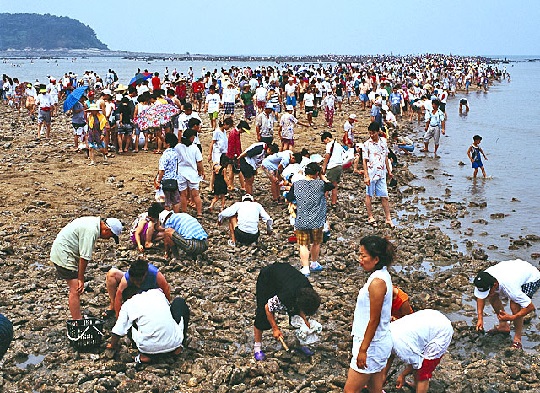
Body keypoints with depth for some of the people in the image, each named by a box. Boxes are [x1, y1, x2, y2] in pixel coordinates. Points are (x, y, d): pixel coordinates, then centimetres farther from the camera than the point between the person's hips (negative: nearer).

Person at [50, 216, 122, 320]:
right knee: (75, 290, -11)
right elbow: (84, 257, -23)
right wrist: (81, 279, -15)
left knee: (75, 289, 16)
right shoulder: (91, 231, -25)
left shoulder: (93, 222, 7)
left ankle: (78, 317, 25)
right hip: (63, 254, -11)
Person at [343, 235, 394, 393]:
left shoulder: (377, 282, -24)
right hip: (381, 341, 10)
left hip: (372, 344, -10)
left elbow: (374, 320, -22)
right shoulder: (383, 275, 6)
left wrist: (363, 349, -18)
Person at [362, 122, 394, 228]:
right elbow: (364, 161, -8)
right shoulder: (367, 144, -9)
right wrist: (366, 176, -13)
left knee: (384, 196, 6)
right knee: (369, 195, 8)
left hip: (381, 174, 4)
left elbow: (386, 157, 14)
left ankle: (388, 219, 12)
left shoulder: (383, 142, 4)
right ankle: (370, 217, 18)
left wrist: (389, 171, 16)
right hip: (371, 174, -4)